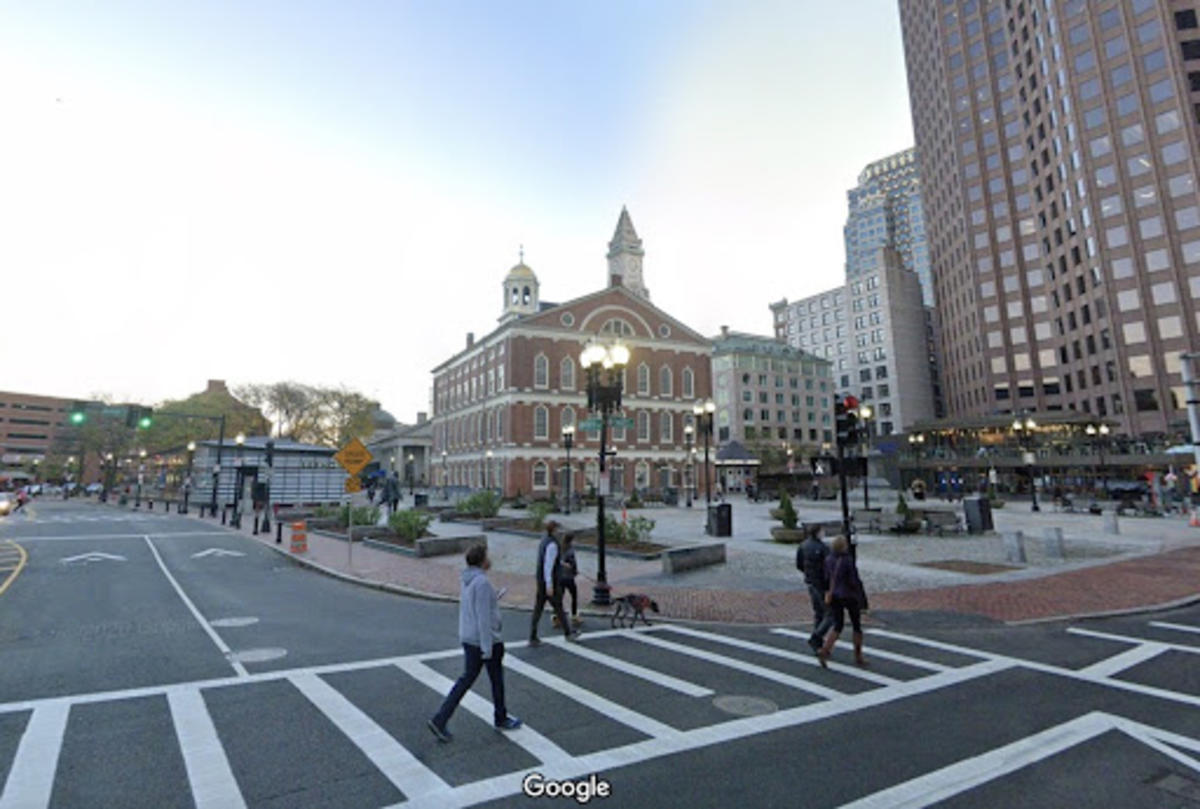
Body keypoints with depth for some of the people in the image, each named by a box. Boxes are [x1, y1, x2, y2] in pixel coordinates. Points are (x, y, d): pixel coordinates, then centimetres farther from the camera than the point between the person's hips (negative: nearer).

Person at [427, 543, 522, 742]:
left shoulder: (467, 580, 4)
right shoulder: (482, 582, -24)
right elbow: (483, 617, -25)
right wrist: (487, 647, -22)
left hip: (469, 639, 8)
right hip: (487, 640, -8)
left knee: (466, 679, 14)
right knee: (497, 680, 12)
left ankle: (439, 720, 8)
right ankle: (501, 719, 30)